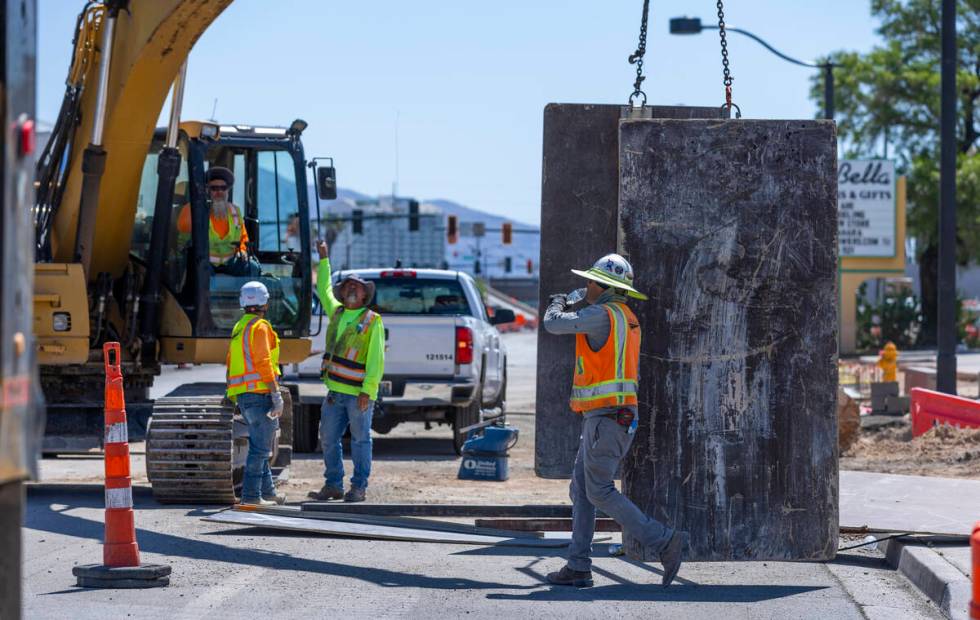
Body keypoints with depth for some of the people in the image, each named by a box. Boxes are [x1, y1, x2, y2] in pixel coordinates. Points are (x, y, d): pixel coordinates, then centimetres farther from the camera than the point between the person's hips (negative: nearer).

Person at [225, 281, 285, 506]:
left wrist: (234, 396, 25)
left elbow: (230, 363, 20)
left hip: (242, 395, 9)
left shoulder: (238, 327, 17)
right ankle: (251, 495, -11)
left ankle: (267, 491, 22)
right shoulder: (260, 327, -10)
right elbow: (264, 363, -17)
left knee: (260, 444, 17)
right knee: (260, 446, -8)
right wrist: (276, 395, -17)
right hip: (259, 393, -9)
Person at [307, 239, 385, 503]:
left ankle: (359, 487, 5)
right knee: (329, 438, 7)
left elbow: (376, 358, -11)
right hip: (335, 390, 6)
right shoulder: (337, 312, 14)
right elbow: (324, 290, 34)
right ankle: (333, 485, 14)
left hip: (359, 393, -6)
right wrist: (324, 259, 35)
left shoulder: (372, 321, -5)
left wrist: (367, 390, -19)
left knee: (360, 440, 1)